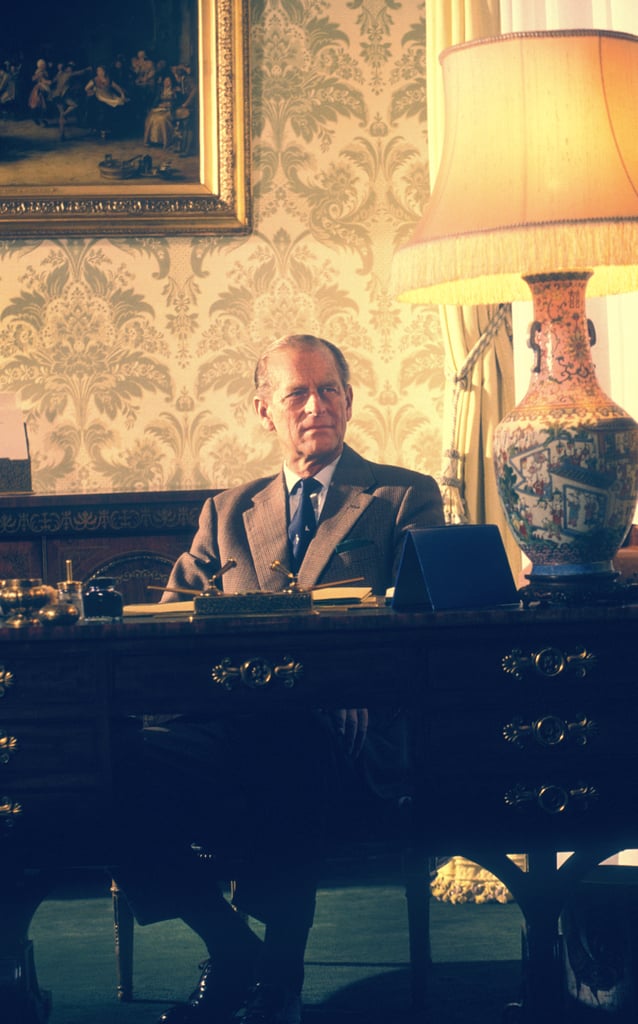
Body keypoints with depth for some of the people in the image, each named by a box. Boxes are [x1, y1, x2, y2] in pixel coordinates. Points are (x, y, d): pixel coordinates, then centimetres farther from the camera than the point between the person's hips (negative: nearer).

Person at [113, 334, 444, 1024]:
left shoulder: (405, 497, 17)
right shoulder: (227, 512, 27)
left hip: (335, 720, -3)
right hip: (231, 718, 4)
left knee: (286, 757, -40)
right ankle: (232, 953, -7)